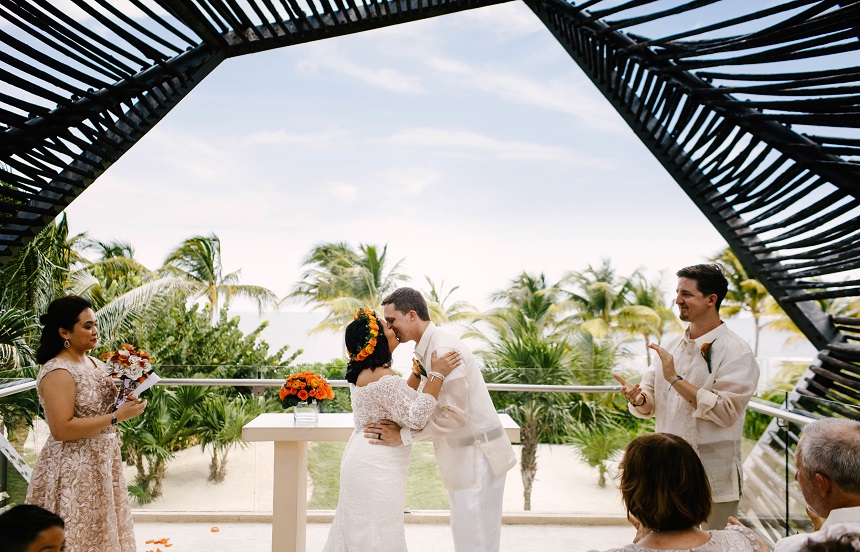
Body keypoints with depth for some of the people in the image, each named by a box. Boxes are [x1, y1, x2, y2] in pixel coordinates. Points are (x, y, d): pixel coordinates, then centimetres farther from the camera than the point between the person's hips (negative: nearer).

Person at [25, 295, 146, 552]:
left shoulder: (96, 364, 7)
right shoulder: (58, 372, -18)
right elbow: (62, 429, -24)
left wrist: (126, 402, -1)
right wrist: (117, 416, -23)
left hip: (103, 462, 8)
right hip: (74, 471, -8)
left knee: (104, 530, 17)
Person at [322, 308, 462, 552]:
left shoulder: (361, 373, 5)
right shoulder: (384, 379, -25)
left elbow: (400, 398, 13)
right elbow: (415, 417, -30)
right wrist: (437, 375, -30)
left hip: (360, 459, 10)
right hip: (377, 468, -10)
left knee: (356, 530, 22)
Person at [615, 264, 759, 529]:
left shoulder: (737, 352, -10)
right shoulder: (671, 347, 10)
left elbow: (726, 411, -21)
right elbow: (651, 404, 11)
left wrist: (676, 379, -22)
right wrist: (639, 399, -12)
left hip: (713, 479, -6)